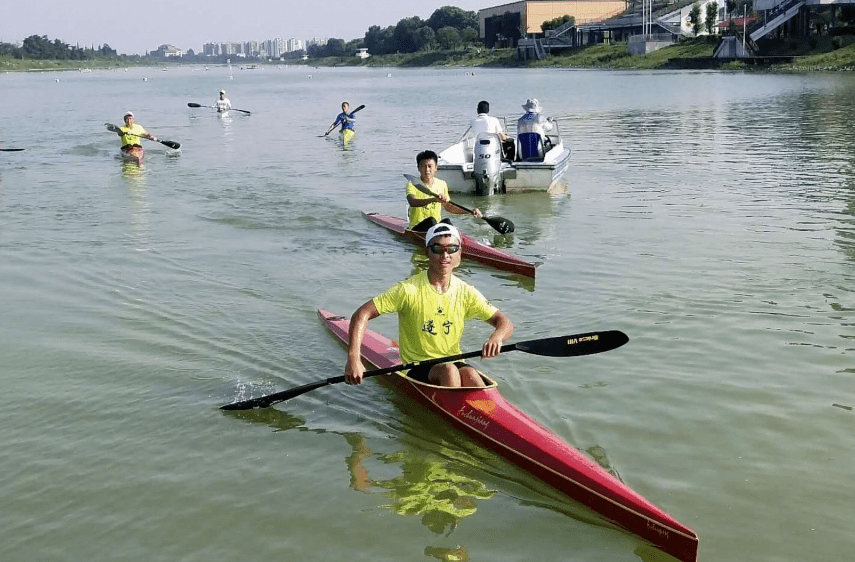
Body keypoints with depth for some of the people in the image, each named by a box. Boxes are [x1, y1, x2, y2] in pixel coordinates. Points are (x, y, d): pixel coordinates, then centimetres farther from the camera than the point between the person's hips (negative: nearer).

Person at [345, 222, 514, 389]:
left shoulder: (465, 292, 3)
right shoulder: (409, 290, -9)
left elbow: (506, 323, 3)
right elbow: (362, 314, -11)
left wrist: (496, 336, -22)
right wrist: (353, 358, -25)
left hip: (454, 365, 3)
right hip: (416, 371, -3)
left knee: (469, 374, -31)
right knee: (448, 369, -33)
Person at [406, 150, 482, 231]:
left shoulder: (441, 184, 10)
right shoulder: (412, 184, -6)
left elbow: (448, 207, 20)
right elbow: (412, 202, -27)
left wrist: (471, 212, 10)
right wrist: (433, 199, -43)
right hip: (417, 228, -3)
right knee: (430, 220, -34)